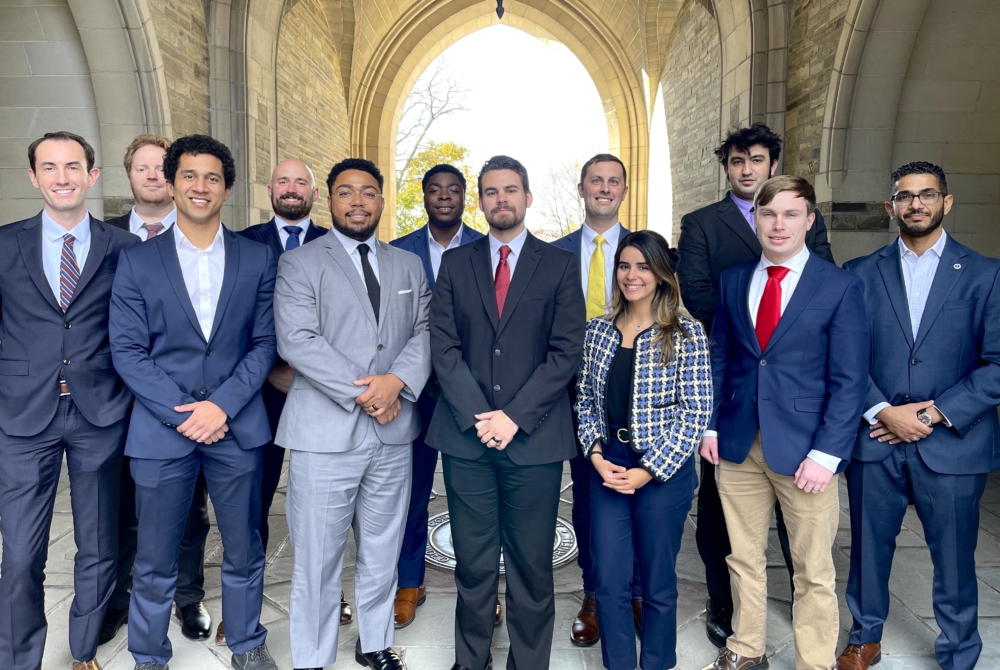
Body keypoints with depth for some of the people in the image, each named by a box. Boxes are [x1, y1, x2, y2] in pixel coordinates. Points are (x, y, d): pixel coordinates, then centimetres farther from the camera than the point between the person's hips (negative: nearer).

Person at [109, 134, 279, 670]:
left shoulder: (257, 260, 4)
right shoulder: (137, 261, 2)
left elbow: (265, 342, 0)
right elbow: (127, 350, -2)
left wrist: (221, 405, -11)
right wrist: (181, 412, -12)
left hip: (235, 426, 1)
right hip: (161, 428, 0)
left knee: (244, 550, 12)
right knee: (154, 560, 10)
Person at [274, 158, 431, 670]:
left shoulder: (409, 266, 14)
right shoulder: (299, 264, 0)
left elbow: (426, 332, 5)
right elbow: (297, 341, -12)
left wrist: (397, 380, -14)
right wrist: (364, 395, -15)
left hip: (393, 434, 4)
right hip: (325, 433, -4)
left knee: (383, 551, 15)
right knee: (317, 557, 4)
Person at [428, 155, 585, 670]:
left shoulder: (560, 265, 5)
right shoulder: (455, 264, 10)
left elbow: (566, 351, -3)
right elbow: (443, 345, 2)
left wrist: (514, 416, -11)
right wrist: (477, 416, -9)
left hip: (534, 437, -1)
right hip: (466, 435, 2)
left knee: (531, 566, 7)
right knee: (473, 565, 10)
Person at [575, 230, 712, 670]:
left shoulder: (686, 334, -8)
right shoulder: (597, 331, 4)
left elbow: (695, 413, -10)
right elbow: (585, 400, 9)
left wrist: (648, 471, -13)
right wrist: (596, 455, -5)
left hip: (663, 472, -3)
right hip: (606, 467, 3)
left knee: (658, 583, 11)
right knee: (609, 580, 8)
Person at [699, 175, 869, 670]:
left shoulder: (840, 286, -4)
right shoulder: (733, 281, 7)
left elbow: (849, 381, -7)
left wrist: (826, 454, -13)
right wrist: (711, 426, 4)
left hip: (804, 450, -3)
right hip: (738, 444, 4)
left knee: (814, 572, 8)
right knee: (743, 558, 16)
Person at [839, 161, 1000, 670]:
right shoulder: (860, 274, 4)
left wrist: (938, 413, -12)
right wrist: (883, 412, -11)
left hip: (953, 443, -1)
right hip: (874, 440, 1)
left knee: (954, 559, 9)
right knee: (868, 548, 13)